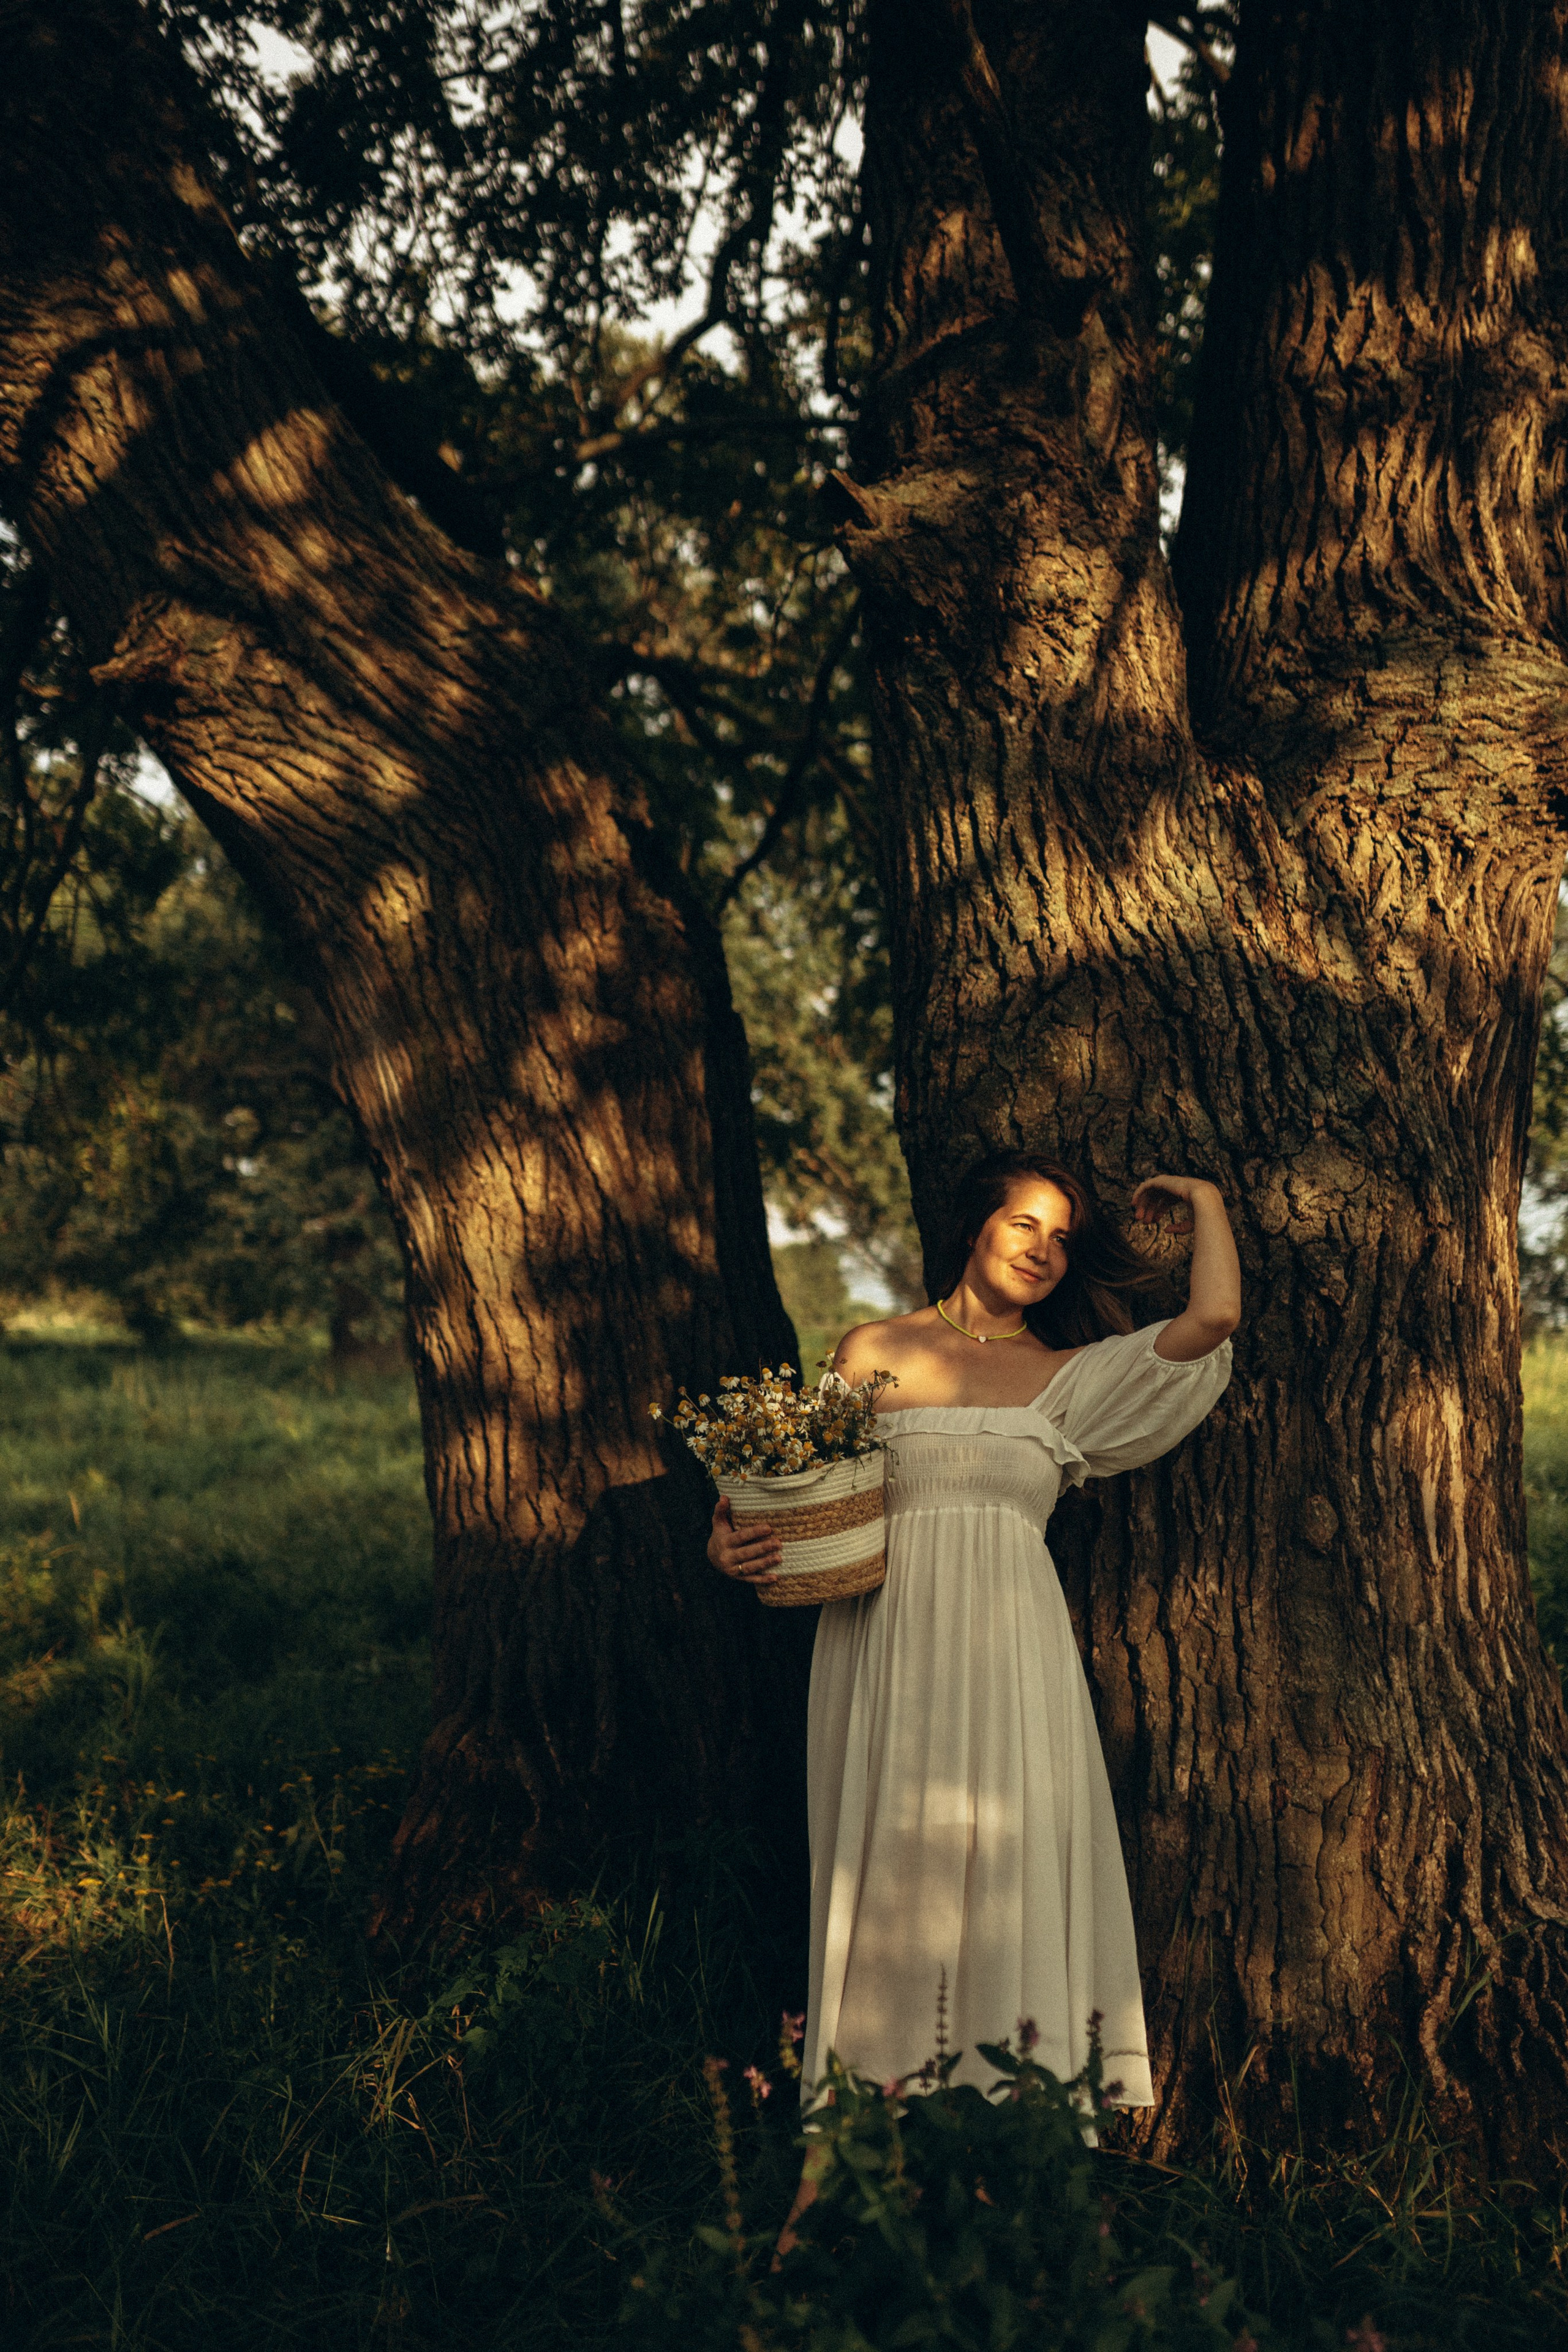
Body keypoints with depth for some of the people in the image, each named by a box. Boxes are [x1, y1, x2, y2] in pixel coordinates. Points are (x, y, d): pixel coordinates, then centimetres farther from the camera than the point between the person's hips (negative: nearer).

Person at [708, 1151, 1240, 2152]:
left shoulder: (1070, 1377, 12)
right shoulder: (873, 1352, 11)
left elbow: (1213, 1318, 1)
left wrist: (1204, 1199, 15)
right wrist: (735, 1543, -7)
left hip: (1008, 1651, 1)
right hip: (883, 1645, 0)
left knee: (1004, 1873, -4)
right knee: (884, 1883, 0)